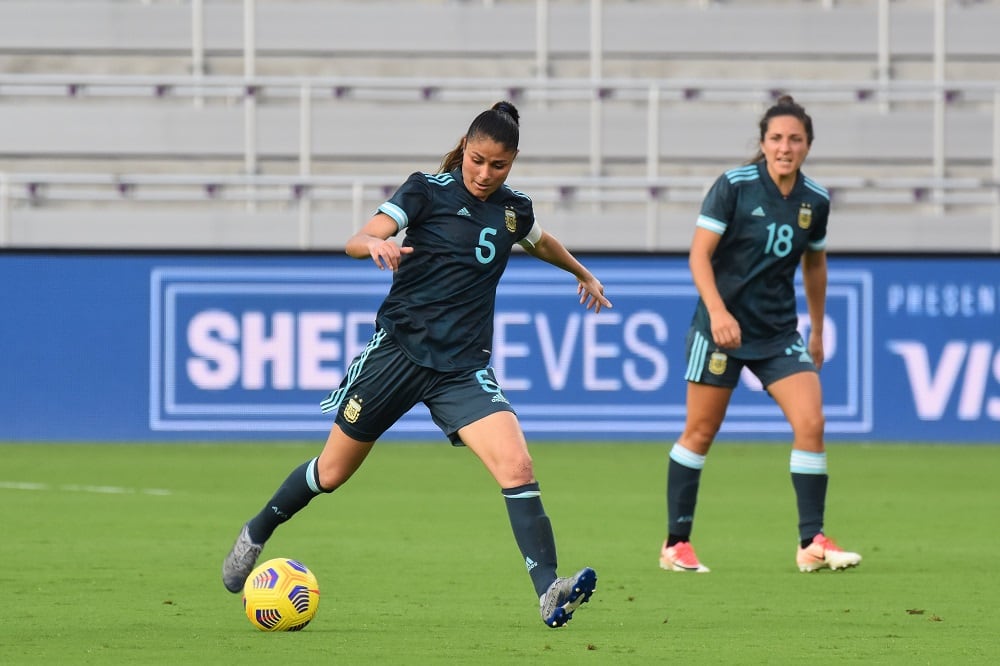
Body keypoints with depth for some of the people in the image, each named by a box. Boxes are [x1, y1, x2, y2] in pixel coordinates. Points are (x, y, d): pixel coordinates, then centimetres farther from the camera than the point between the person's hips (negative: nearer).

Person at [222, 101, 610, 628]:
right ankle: (256, 534, 37)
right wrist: (378, 245, -39)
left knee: (516, 467, -20)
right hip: (399, 347, -2)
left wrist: (583, 274, 48)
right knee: (332, 472, 10)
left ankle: (549, 594, -25)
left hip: (463, 366, 2)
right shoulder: (428, 190, -6)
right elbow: (357, 241, -16)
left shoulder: (514, 209, 8)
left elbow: (543, 244, 33)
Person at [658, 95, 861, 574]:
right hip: (722, 325, -4)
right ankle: (676, 543, 12)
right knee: (701, 431, 1)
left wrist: (817, 332, 22)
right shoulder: (734, 186, -11)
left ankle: (812, 543, -4)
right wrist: (717, 310, -27)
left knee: (810, 423, -10)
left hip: (780, 332, 4)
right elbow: (699, 254, -13)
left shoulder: (815, 201, 2)